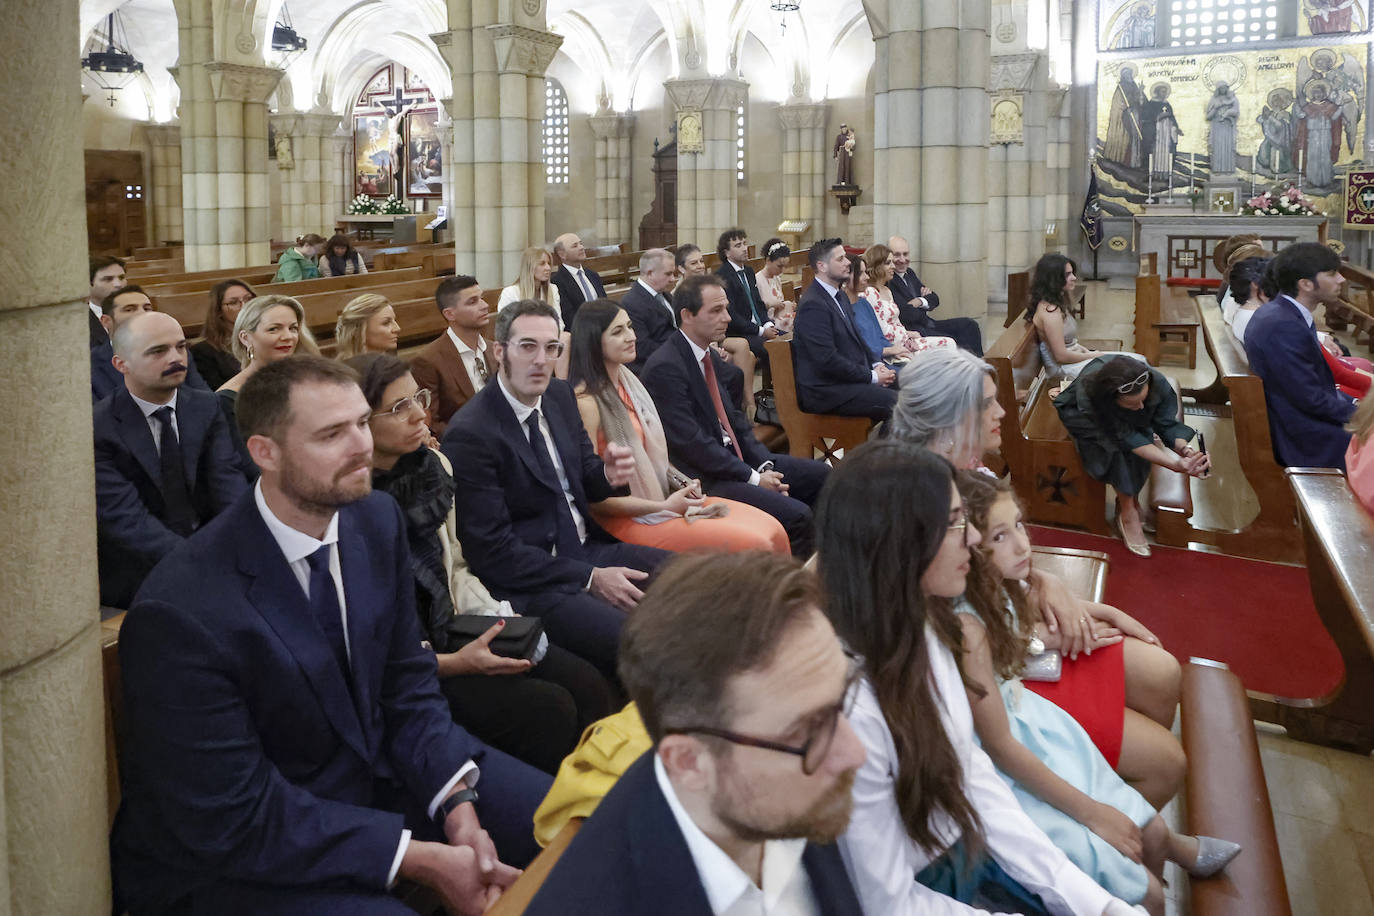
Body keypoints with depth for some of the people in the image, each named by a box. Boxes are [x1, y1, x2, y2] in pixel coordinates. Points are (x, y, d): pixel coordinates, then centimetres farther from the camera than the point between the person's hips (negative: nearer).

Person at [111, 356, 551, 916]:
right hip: (231, 856, -6)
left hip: (372, 766, 7)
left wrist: (459, 806, -13)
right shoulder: (183, 614, -26)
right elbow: (233, 822, -22)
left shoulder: (377, 520, -6)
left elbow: (408, 684, 2)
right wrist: (422, 860, -23)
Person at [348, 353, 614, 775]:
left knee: (588, 687, -12)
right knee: (547, 709, -21)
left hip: (453, 630, 7)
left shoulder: (434, 466, 4)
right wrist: (453, 664, -20)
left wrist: (498, 616, -2)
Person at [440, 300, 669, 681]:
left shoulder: (560, 396, 7)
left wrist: (609, 475, -9)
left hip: (589, 550, 8)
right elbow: (493, 551, -18)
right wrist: (590, 578, -17)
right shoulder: (468, 435, -17)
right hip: (532, 582, -8)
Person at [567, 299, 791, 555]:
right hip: (628, 517, -8)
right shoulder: (586, 403, -16)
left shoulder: (627, 380, 10)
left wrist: (681, 482, 1)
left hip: (663, 496, 8)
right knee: (754, 545, -19)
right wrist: (663, 507, -18)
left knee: (773, 532, -6)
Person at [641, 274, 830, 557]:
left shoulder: (711, 356, 10)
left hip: (735, 458, 10)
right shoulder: (665, 367, -19)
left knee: (821, 475, 10)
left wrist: (765, 466, -2)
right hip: (701, 478, -10)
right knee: (796, 515, -22)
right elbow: (691, 443, -21)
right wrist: (753, 478, -16)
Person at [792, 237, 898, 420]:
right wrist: (872, 376, -15)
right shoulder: (813, 305, -18)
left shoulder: (839, 296, 15)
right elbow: (827, 360, -22)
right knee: (894, 401, -21)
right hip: (824, 390, -10)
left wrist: (875, 365, 4)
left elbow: (855, 339, 23)